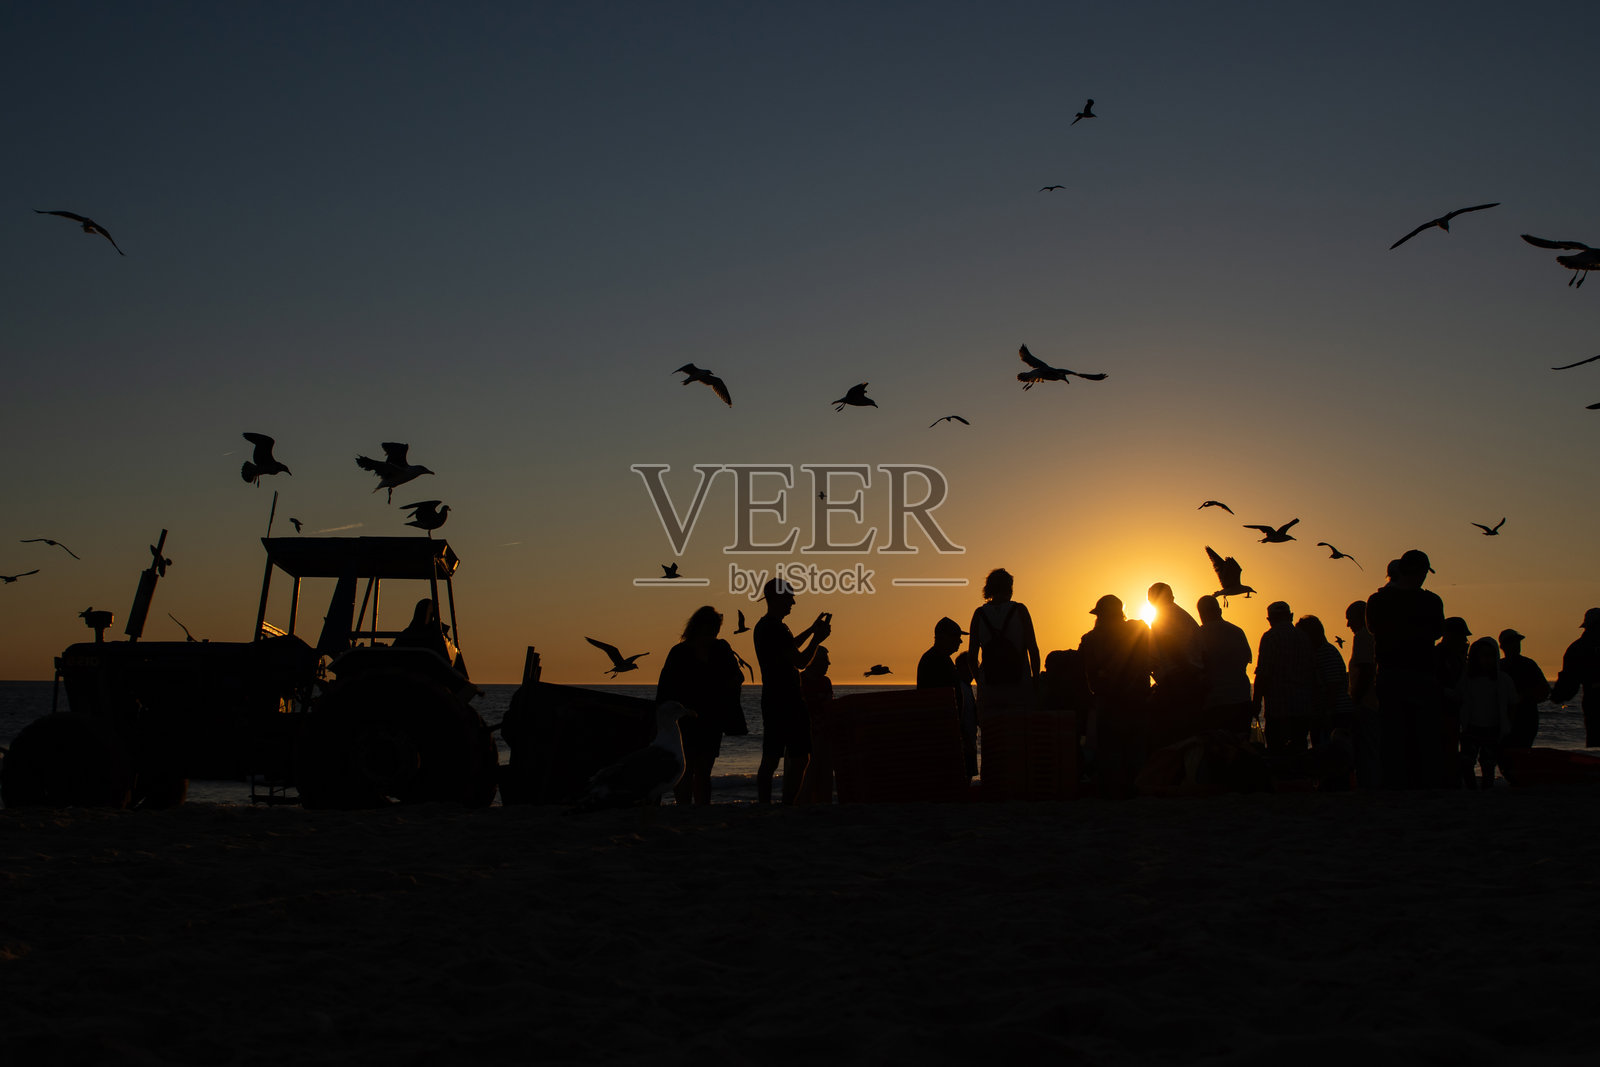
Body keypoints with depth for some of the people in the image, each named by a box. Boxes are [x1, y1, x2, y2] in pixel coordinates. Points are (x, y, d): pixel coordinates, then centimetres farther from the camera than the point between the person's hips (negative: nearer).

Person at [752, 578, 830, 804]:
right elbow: (800, 662, -18)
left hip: (772, 700, 10)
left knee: (770, 759, 10)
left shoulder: (763, 625, 15)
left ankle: (764, 805, 11)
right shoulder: (776, 628, -17)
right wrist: (817, 639, -5)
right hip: (787, 702, -10)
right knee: (799, 758, -6)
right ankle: (787, 805, -7)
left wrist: (812, 630, 31)